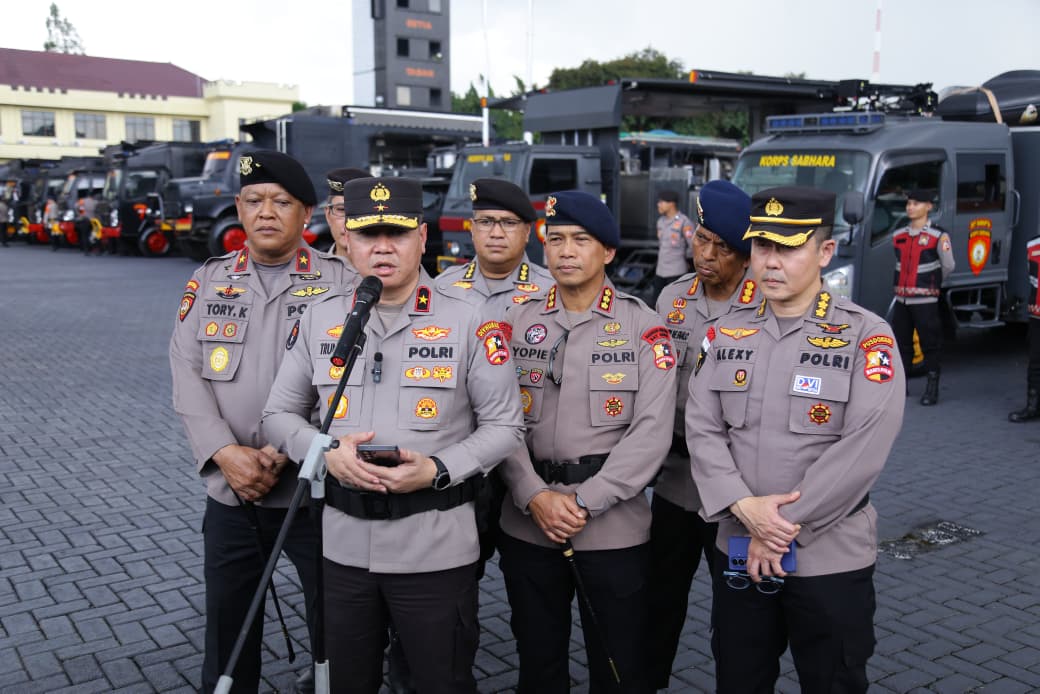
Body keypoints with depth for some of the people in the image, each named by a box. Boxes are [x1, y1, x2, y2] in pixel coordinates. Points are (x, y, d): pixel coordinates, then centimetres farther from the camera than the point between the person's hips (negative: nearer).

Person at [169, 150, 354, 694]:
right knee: (226, 623, 15)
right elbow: (188, 374, 0)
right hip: (229, 491, 3)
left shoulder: (340, 282, -2)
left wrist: (284, 452, -18)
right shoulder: (209, 280, 8)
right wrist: (227, 454, -13)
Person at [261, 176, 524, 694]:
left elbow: (505, 425, -3)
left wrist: (437, 470, -18)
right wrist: (326, 452, -12)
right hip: (344, 544, 3)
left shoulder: (468, 324, -7)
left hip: (435, 548, -3)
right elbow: (279, 414, 9)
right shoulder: (319, 321, 3)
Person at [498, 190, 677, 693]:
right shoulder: (518, 322, 5)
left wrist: (586, 502, -16)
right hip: (527, 526, 3)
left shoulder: (644, 327, -2)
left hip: (614, 528, -2)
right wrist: (534, 496, -13)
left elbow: (652, 432, -10)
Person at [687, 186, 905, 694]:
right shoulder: (727, 333, 4)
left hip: (831, 559, -3)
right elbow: (702, 430, -2)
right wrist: (746, 509, -17)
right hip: (738, 551, 4)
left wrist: (784, 527, -17)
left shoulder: (867, 337, -9)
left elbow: (863, 449, -18)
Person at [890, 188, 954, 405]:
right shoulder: (898, 236, 8)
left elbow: (948, 266, 1)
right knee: (900, 343, 10)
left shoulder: (938, 236, -7)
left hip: (925, 300, -5)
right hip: (901, 299, 5)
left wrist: (932, 283, 12)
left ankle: (932, 388, 6)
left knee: (930, 344, -1)